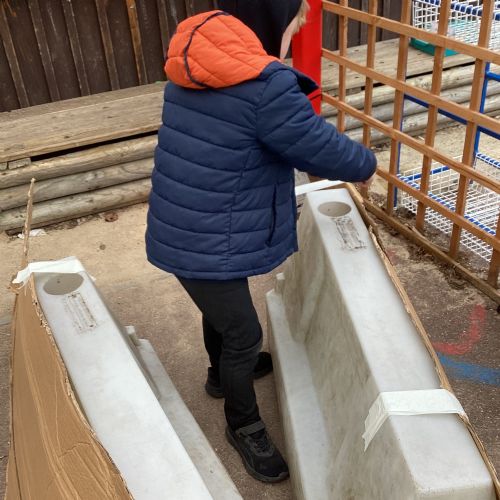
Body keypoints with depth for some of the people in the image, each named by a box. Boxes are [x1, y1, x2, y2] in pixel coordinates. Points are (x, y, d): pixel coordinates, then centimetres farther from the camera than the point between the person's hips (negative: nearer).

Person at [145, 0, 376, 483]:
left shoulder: (194, 60, 2)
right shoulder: (265, 86, -25)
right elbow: (325, 149, -13)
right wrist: (366, 162, 9)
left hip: (183, 228, 9)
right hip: (206, 243, -8)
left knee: (222, 309, 31)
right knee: (244, 335, 13)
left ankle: (223, 372, 59)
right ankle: (244, 426, 37)